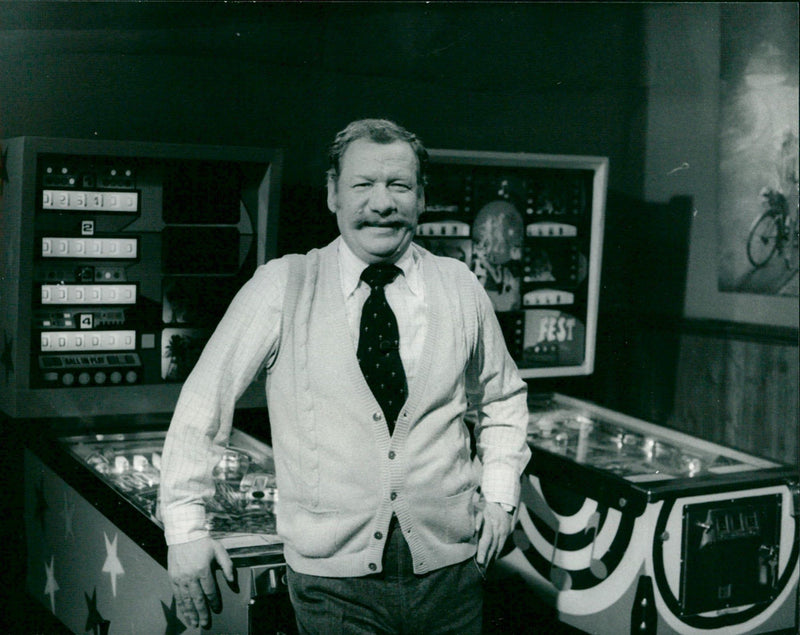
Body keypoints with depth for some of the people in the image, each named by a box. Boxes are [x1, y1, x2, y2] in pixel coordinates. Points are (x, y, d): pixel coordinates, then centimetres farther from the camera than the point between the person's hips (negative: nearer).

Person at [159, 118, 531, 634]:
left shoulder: (460, 288, 3)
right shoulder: (282, 287, -7)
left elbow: (502, 400, 17)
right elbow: (205, 402, -3)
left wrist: (500, 494, 5)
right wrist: (184, 527, -5)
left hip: (449, 572, 3)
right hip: (332, 580, -2)